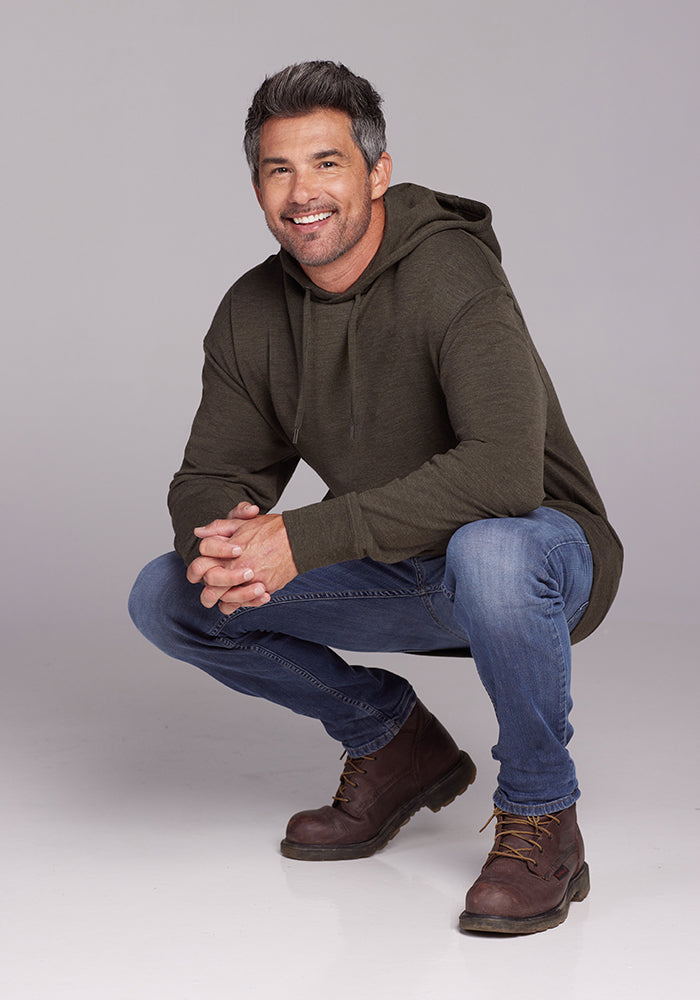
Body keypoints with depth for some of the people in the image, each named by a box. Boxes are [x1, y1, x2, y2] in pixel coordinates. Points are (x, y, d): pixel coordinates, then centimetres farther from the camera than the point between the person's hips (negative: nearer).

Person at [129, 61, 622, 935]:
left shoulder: (451, 274, -25)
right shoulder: (251, 314, -3)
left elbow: (503, 471, -38)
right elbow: (212, 476, 1)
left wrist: (304, 538, -38)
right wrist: (222, 540, -25)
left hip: (543, 548, -6)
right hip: (398, 577, 7)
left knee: (491, 552, -41)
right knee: (167, 597, -4)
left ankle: (540, 822, -16)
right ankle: (392, 741, 14)